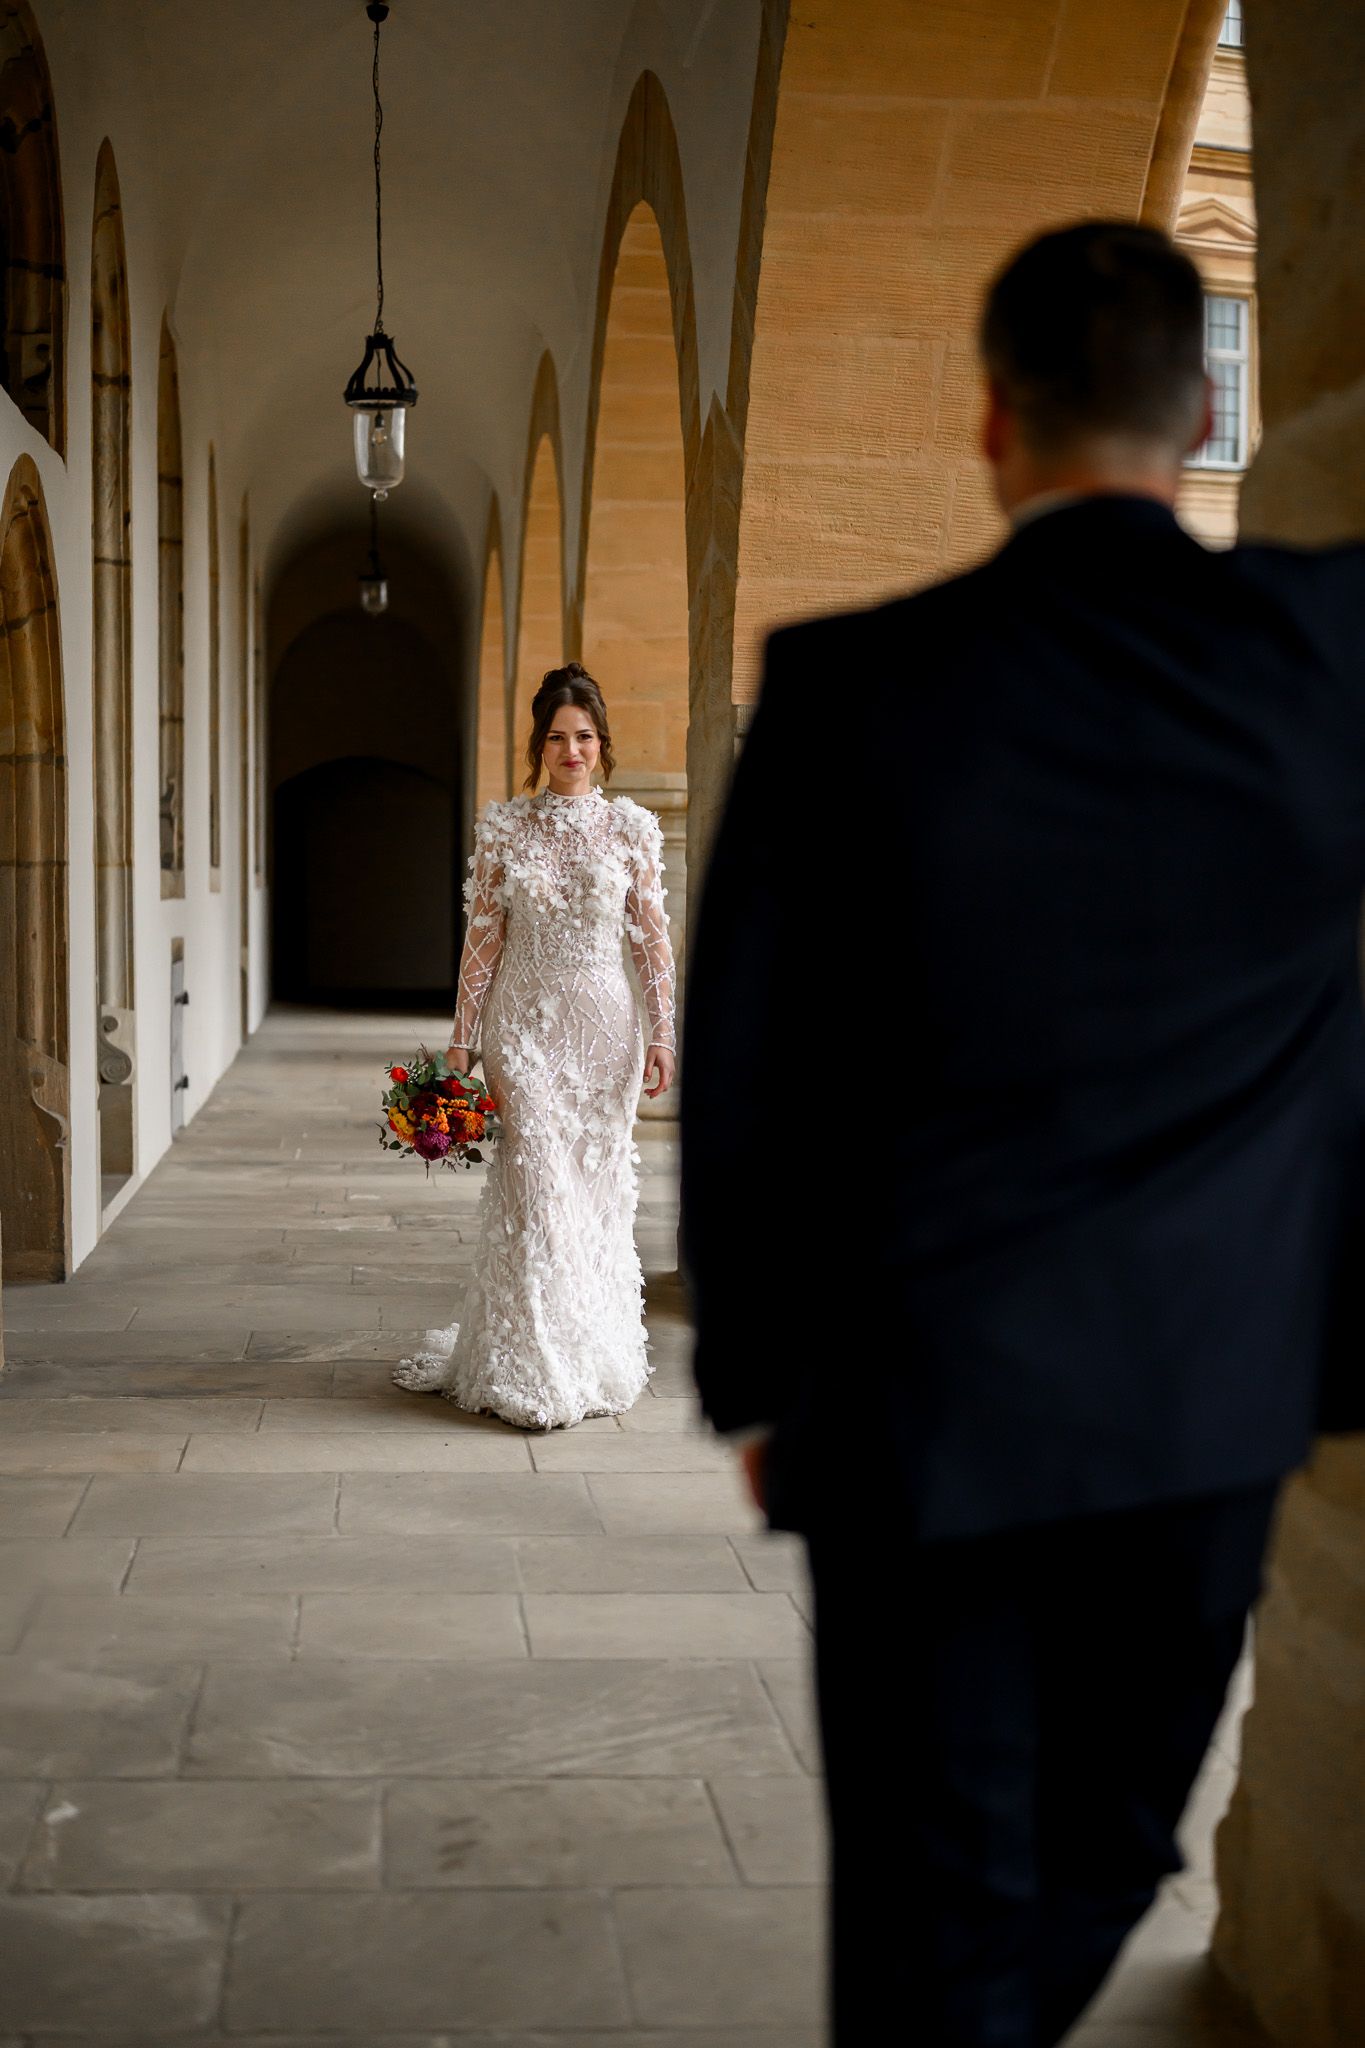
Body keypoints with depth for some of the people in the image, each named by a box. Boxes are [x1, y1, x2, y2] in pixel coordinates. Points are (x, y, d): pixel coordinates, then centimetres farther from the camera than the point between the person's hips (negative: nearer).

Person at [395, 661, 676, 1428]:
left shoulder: (633, 827, 3)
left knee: (601, 1183, 5)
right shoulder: (504, 827, 2)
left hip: (604, 1023, 1)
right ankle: (537, 1372, -1)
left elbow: (653, 938, 4)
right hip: (526, 1020, -1)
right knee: (536, 1182, -7)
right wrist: (463, 1039, 1)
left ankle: (595, 1356, 18)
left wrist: (663, 1032, -1)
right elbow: (484, 937, 3)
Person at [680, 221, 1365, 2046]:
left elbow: (741, 1074, -7)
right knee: (1103, 1853, 24)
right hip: (1210, 1397, 3)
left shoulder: (850, 686, -12)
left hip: (924, 1399, -2)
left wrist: (755, 1382, 4)